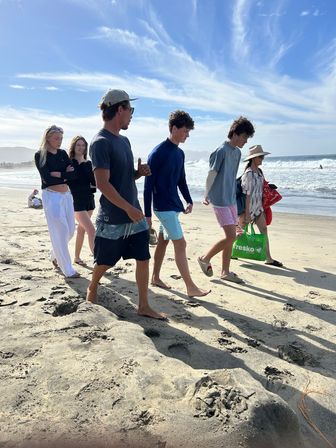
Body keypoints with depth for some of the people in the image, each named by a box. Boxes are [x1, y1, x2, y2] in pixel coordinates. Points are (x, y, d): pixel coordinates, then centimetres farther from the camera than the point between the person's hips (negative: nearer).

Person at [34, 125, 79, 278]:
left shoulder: (63, 153, 10)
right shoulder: (40, 155, -5)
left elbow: (73, 174, -2)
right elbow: (47, 178, -16)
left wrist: (58, 175, -14)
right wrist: (65, 175, -9)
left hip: (66, 195, 6)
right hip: (51, 196, -6)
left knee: (70, 230, 11)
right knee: (59, 232, -3)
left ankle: (55, 255, 37)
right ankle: (67, 269, 7)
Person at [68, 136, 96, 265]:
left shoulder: (89, 164, 9)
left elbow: (94, 182, 1)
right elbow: (69, 185, -8)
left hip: (89, 200, 6)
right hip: (76, 201, -6)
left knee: (81, 229, 13)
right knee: (91, 230, -13)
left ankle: (77, 257, 26)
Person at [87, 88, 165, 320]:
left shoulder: (124, 140, 12)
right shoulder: (101, 142, -15)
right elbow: (103, 184, -21)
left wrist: (140, 172, -1)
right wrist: (129, 208, -21)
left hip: (134, 214, 7)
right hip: (113, 218, -7)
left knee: (144, 259, 6)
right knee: (104, 262, 12)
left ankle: (144, 306, 17)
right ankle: (93, 288, 41)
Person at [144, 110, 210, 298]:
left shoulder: (180, 153, 10)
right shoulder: (158, 153, -14)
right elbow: (148, 185, -13)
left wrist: (189, 201, 7)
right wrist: (147, 214, -13)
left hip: (174, 205, 8)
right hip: (163, 206, -8)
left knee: (163, 241, 15)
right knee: (180, 243, -8)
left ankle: (156, 277, 29)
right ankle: (191, 288, -1)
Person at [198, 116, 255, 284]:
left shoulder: (237, 152, 11)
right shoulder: (221, 151, -15)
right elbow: (211, 174, -10)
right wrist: (207, 196, -2)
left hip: (231, 199, 9)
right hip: (220, 200, -9)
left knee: (230, 236, 10)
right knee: (231, 236, -10)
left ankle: (225, 272, 21)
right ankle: (205, 258, 11)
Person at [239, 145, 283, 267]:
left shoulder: (259, 171, 8)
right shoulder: (249, 174, -18)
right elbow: (247, 194, -20)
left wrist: (261, 206, 17)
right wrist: (247, 213, -21)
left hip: (258, 207, 8)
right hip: (249, 207, -8)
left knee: (264, 230, 5)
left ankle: (268, 258, 9)